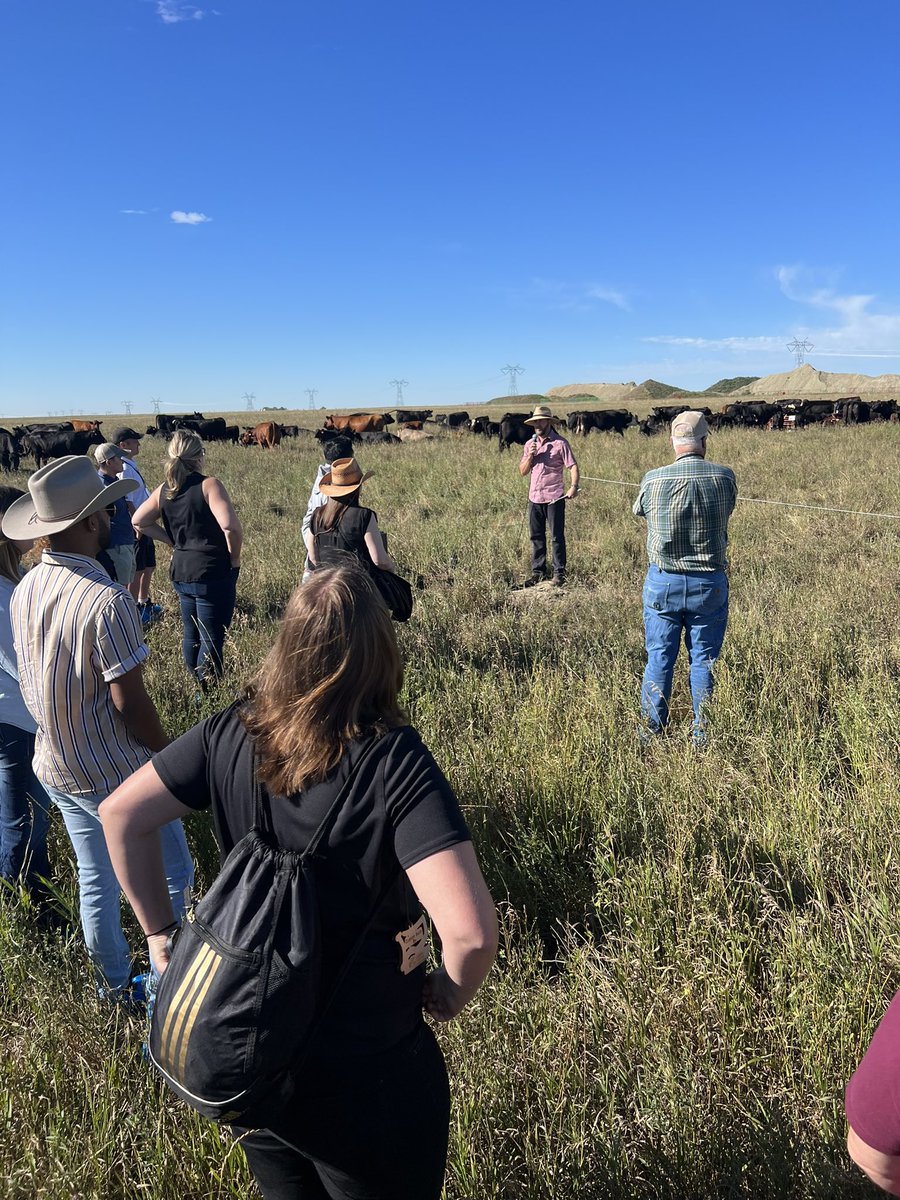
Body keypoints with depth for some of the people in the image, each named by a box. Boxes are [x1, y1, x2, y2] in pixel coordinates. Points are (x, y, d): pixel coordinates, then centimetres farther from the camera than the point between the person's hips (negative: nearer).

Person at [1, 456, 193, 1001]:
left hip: (56, 767, 8)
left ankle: (113, 982, 40)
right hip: (116, 774, -8)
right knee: (173, 876, 12)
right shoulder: (108, 600, -27)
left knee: (96, 880, 23)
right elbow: (130, 704, -23)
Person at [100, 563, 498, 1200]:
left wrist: (161, 930, 5)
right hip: (363, 1070, -4)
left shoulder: (233, 731, -13)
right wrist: (452, 991, -12)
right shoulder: (396, 762, -27)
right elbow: (471, 931, -34)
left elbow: (121, 815, -5)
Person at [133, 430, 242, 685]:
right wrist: (235, 558, -11)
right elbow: (230, 526, -26)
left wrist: (173, 540, 11)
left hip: (180, 573, 7)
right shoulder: (208, 485, -14)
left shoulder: (164, 490, 5)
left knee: (191, 635, 19)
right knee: (211, 641, 0)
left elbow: (139, 521, 13)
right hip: (213, 573, -7)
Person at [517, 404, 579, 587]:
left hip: (554, 498, -5)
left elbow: (572, 466, -8)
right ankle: (537, 571, 21)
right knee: (536, 537, 11)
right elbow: (522, 471, 11)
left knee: (557, 537, 0)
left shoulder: (560, 443, -3)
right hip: (534, 497, 5)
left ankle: (559, 573, 8)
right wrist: (530, 456, -6)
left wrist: (574, 486, -23)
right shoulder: (530, 445, 12)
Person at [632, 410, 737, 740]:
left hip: (663, 582, 0)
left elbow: (639, 510, 10)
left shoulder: (652, 480, -11)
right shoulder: (725, 477, -8)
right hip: (710, 584, 1)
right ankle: (703, 735, 19)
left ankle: (652, 734, 17)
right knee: (704, 660, 11)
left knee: (659, 659, 9)